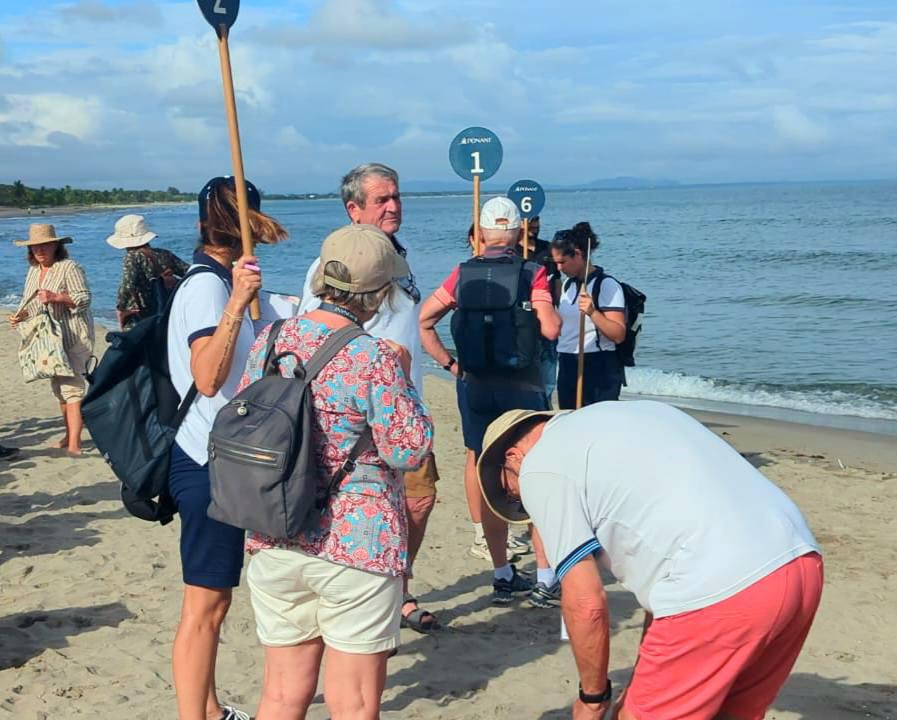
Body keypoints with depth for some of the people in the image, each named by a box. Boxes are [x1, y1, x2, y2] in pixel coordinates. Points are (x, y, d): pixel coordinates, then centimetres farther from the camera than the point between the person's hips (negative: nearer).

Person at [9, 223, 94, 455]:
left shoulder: (69, 267, -10)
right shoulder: (33, 271, 14)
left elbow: (84, 298, -15)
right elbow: (28, 301, 20)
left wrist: (56, 297, -26)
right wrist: (20, 315, -1)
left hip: (73, 339, -8)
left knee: (71, 388, -14)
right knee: (58, 388, 13)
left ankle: (74, 444, -18)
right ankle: (69, 435, 24)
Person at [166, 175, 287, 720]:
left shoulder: (217, 281, 14)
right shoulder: (207, 285, -15)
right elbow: (208, 378, -27)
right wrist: (238, 302, -30)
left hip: (226, 461, 10)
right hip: (209, 465, -10)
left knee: (214, 601, 18)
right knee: (205, 607, -3)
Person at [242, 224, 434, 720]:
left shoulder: (269, 341, 3)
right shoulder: (375, 358, -15)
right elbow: (409, 451, -11)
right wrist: (403, 379, 0)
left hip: (275, 546, 6)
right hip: (357, 546, -5)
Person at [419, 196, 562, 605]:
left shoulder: (463, 274, 3)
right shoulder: (532, 274, -6)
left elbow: (423, 320, 2)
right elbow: (550, 329, -16)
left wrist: (448, 363, 7)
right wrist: (553, 310, 6)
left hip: (474, 386, 2)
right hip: (522, 387, -2)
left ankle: (503, 576, 15)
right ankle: (546, 579, 10)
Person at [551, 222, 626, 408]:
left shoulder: (607, 285, -9)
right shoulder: (567, 285, 14)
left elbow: (619, 335, -19)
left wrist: (592, 312, -29)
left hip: (598, 368, -8)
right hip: (567, 367, 8)